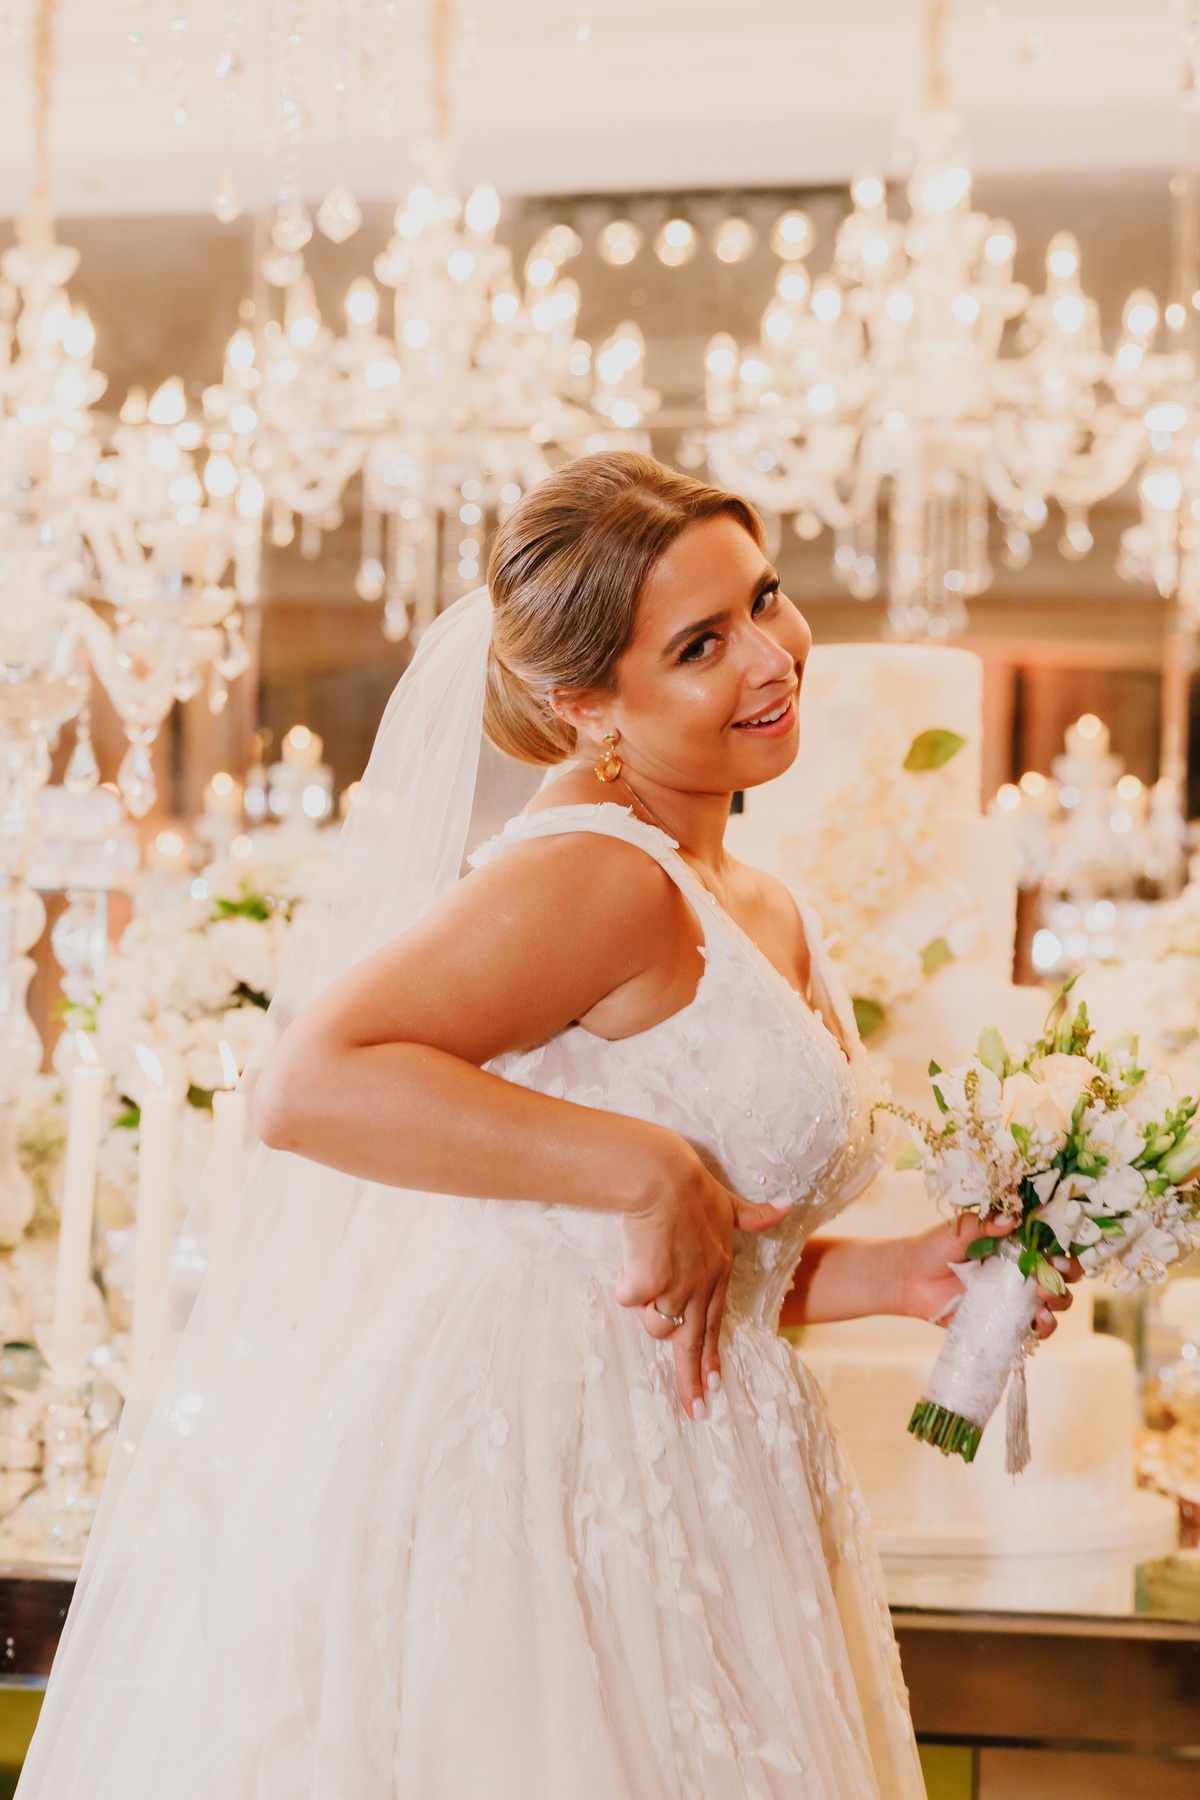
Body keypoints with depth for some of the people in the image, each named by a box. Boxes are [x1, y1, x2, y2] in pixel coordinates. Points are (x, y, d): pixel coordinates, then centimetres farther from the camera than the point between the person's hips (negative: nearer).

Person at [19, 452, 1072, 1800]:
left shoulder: (774, 926, 13)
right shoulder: (595, 874, -16)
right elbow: (313, 1083, -29)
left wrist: (889, 1275, 6)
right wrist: (651, 1170, -26)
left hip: (679, 1482, 9)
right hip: (512, 1450, -9)